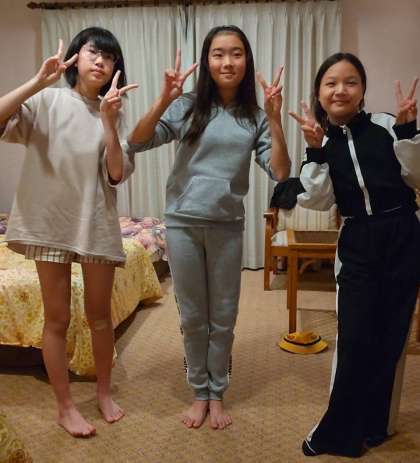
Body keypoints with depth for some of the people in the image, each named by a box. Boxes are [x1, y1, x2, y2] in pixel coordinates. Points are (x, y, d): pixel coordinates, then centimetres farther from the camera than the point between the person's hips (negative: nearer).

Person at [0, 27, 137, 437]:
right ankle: (65, 406, 23)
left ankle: (104, 392, 32)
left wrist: (108, 120, -16)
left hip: (97, 223, 3)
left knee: (100, 315, 12)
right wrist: (38, 82, -22)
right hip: (50, 221, -2)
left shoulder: (111, 113, 6)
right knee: (57, 318, 6)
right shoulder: (47, 102, -1)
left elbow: (117, 174, -6)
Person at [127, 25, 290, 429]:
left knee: (223, 317, 11)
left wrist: (275, 118, -14)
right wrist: (163, 99, -22)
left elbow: (280, 173, -6)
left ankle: (217, 394, 31)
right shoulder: (187, 107, -2)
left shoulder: (255, 117, 2)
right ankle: (199, 393, 31)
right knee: (193, 317, 11)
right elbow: (136, 143, -10)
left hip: (227, 226, 1)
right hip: (182, 223, -1)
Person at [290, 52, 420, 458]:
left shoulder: (385, 126, -3)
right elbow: (316, 201, -6)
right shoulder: (323, 142, 3)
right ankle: (342, 430, 17)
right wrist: (315, 151, -15)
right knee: (354, 338, -2)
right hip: (357, 245, 1)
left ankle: (375, 423, 29)